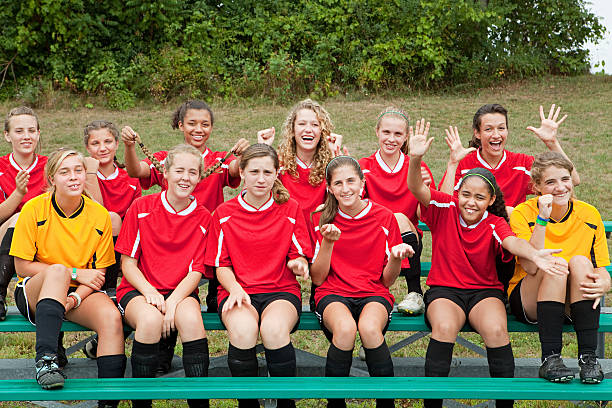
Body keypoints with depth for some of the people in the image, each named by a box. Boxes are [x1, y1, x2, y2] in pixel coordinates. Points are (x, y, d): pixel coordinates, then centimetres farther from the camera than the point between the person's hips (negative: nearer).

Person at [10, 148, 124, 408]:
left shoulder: (99, 215, -3)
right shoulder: (34, 209, -8)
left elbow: (99, 274, 1)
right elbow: (22, 266, -8)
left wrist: (75, 297, -19)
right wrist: (74, 273, -14)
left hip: (81, 293, 2)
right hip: (34, 292, -2)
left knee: (112, 317, -30)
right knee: (57, 270, -36)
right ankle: (46, 358, -46)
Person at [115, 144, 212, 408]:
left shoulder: (203, 218, 5)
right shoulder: (142, 208, 3)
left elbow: (196, 272, 0)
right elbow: (128, 264, 2)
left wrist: (173, 301, -19)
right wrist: (150, 292, -17)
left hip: (181, 292, 1)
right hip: (139, 290, -1)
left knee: (191, 318, -34)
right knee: (150, 319, -35)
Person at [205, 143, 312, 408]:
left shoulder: (290, 210, 9)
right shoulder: (224, 213, 8)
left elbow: (300, 256, 10)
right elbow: (221, 265, 8)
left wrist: (298, 263, -15)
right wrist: (235, 288, -12)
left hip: (282, 290, 0)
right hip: (238, 291, 0)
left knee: (274, 329, -36)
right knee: (242, 330, -36)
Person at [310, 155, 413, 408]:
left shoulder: (384, 218, 4)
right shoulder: (322, 220, 6)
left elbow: (387, 281, 6)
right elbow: (317, 279, 3)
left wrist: (396, 258, -15)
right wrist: (328, 243, -11)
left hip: (374, 294, 0)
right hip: (333, 294, 0)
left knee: (369, 328, -36)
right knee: (345, 329, -36)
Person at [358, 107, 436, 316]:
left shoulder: (417, 167, 3)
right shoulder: (364, 167, 2)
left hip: (409, 239, 0)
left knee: (402, 220, -29)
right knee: (400, 218, -28)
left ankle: (415, 294, -25)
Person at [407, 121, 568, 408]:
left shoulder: (494, 224, -2)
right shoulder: (444, 209, 0)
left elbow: (512, 242, -23)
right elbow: (416, 188, -16)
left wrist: (535, 255, -47)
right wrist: (415, 158, -37)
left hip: (485, 290, 1)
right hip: (443, 289, 0)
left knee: (496, 330, -31)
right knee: (444, 327, -34)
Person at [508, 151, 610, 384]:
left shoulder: (589, 215, -1)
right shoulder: (523, 214, -10)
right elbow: (531, 267, -24)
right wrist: (542, 220, -31)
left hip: (575, 303, 2)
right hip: (529, 302, -2)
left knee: (580, 262, -27)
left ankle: (588, 357, -28)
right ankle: (550, 358, -31)